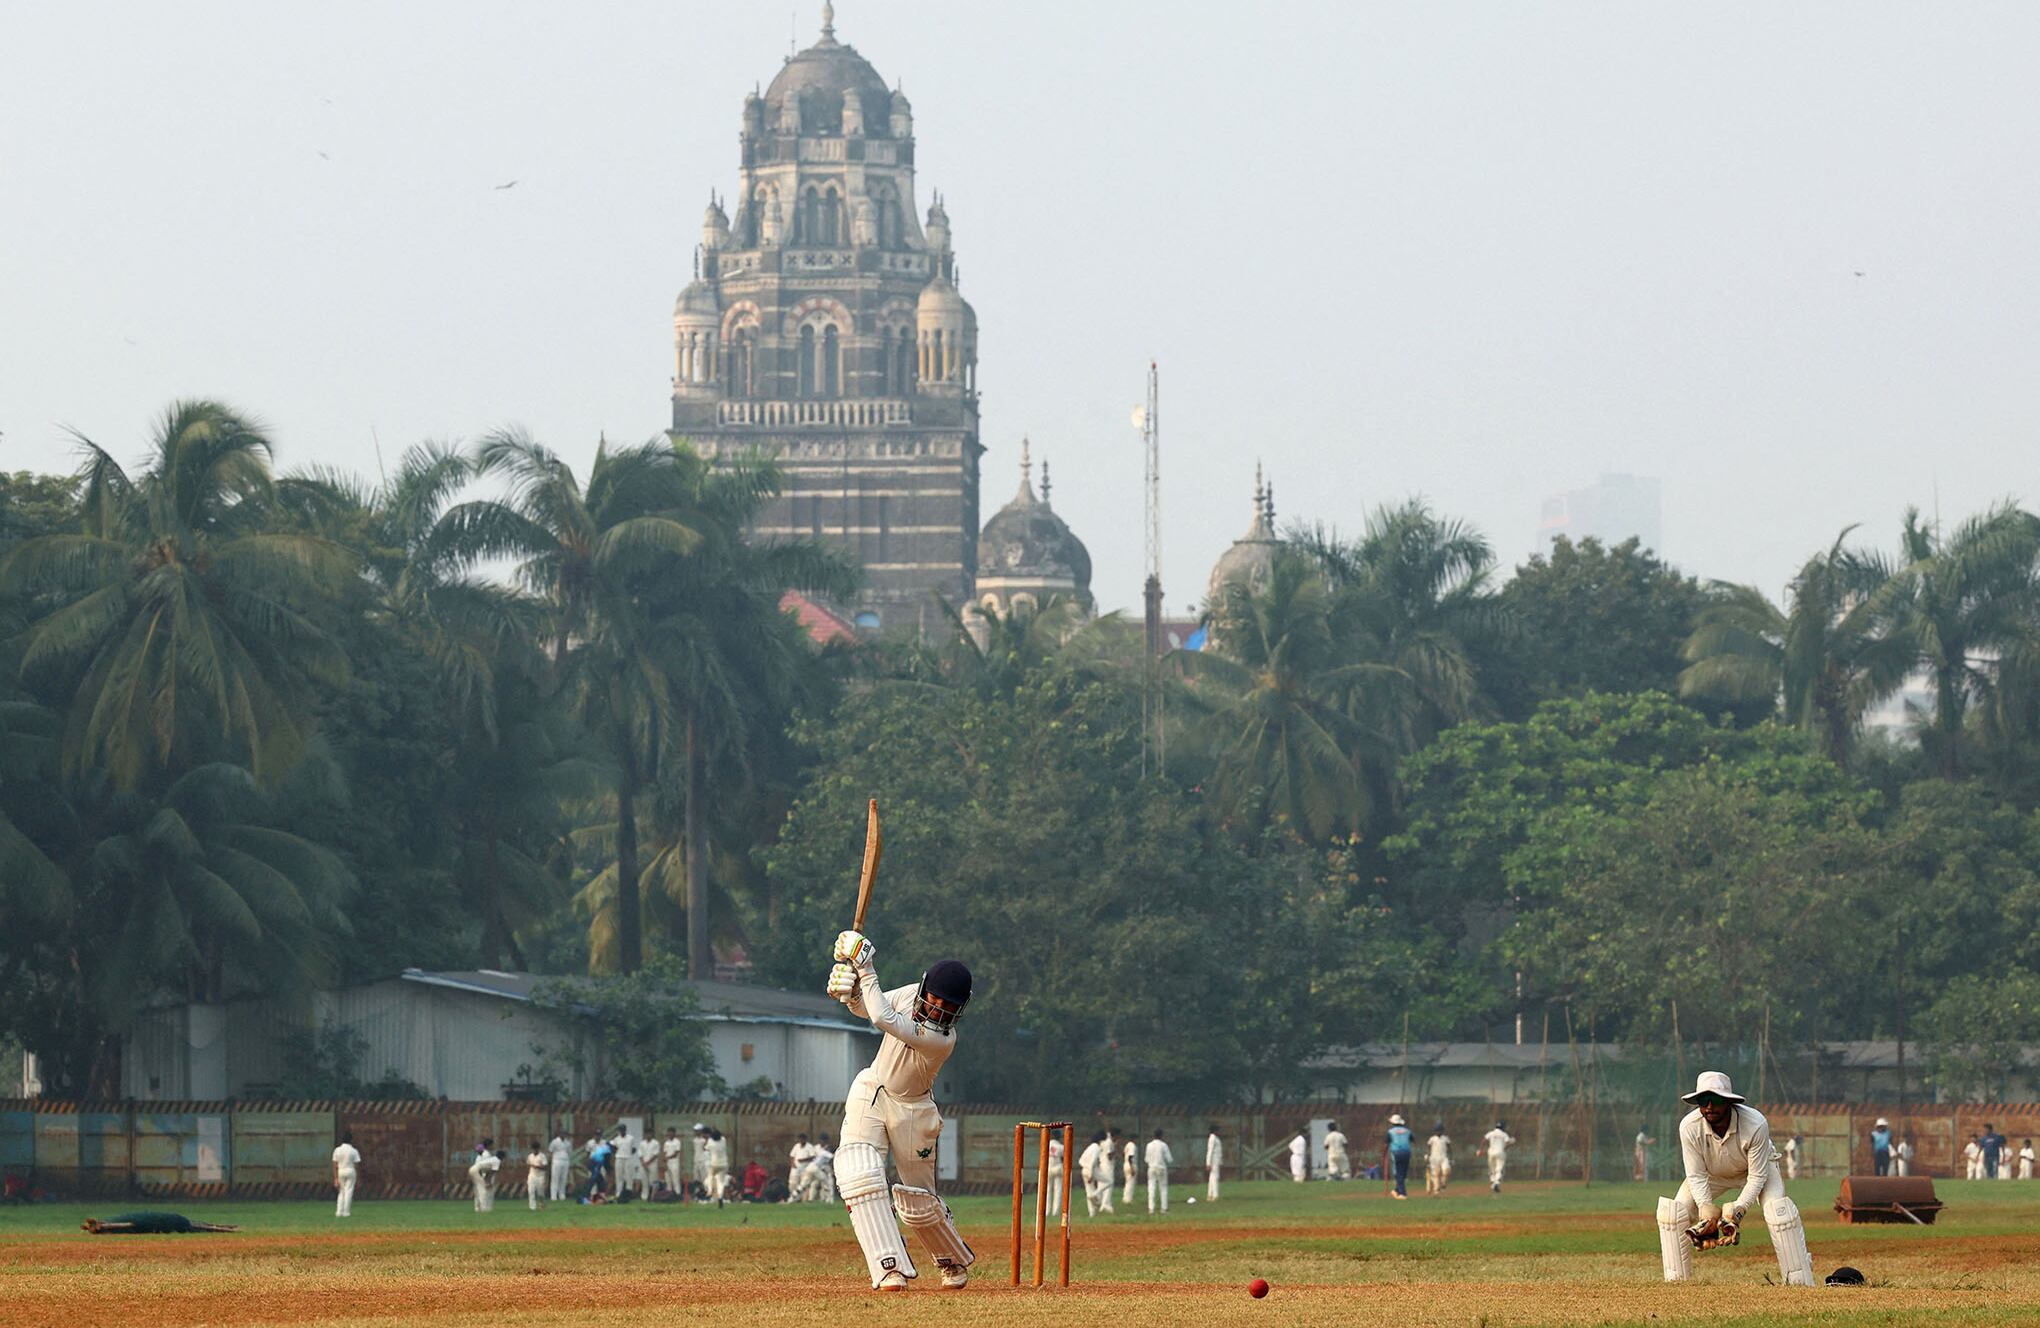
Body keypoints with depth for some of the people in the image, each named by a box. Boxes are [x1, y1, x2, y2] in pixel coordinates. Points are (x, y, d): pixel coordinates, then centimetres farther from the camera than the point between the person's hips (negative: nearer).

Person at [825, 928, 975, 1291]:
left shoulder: (942, 1040, -30)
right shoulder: (910, 995, -11)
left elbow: (882, 1019, -37)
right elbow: (866, 1008, 6)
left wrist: (865, 969, -33)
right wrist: (849, 990, -16)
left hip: (912, 1109, -4)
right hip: (870, 1093, 4)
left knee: (919, 1203, 6)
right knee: (860, 1177, -19)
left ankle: (955, 1262, 37)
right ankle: (891, 1270, -22)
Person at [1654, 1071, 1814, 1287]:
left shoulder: (1756, 1125, -38)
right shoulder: (1689, 1127, -32)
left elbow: (1757, 1176, -29)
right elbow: (1697, 1176, -22)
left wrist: (1735, 1212, -39)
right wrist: (1707, 1214, -36)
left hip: (1756, 1166, -2)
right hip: (1712, 1172, 2)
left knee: (1778, 1211, -28)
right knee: (1673, 1211, -17)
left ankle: (1801, 1283, -23)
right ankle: (1675, 1282, -5)